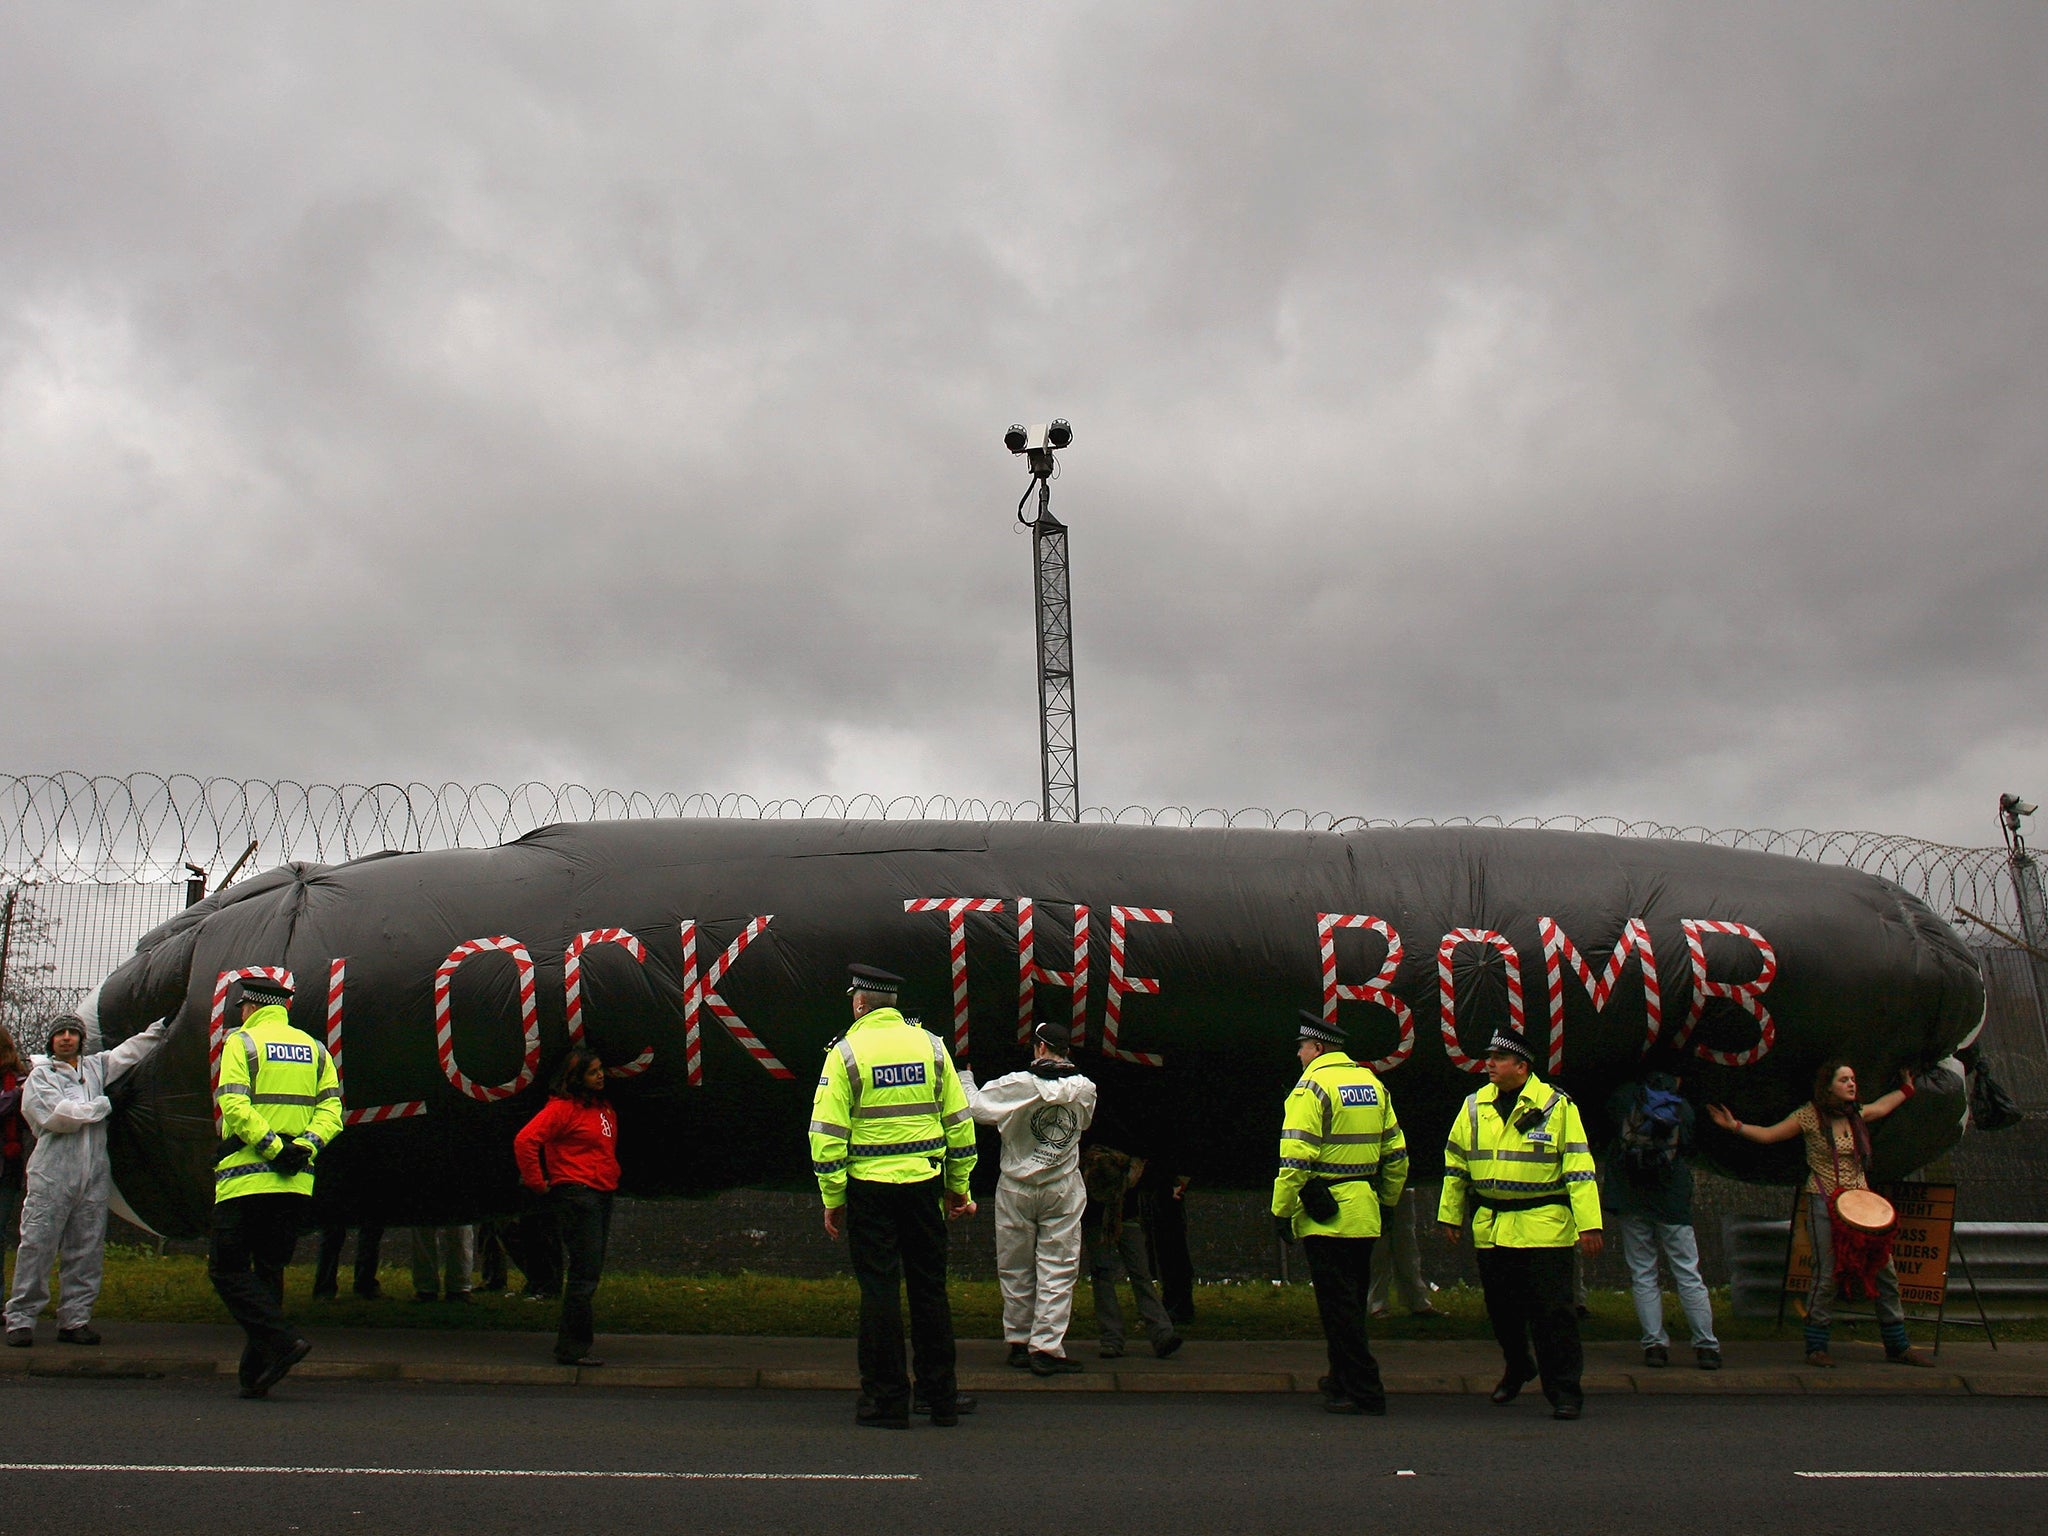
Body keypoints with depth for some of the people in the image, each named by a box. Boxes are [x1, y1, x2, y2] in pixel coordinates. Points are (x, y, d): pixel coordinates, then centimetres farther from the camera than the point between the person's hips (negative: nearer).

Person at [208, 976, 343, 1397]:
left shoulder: (242, 1042, 1)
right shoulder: (314, 1048, 16)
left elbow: (233, 1105, -14)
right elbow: (331, 1109, 4)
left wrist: (272, 1148, -14)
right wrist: (306, 1145, -7)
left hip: (246, 1178, -5)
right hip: (297, 1184, 5)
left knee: (227, 1269, 2)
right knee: (269, 1272, 12)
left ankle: (283, 1341, -15)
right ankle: (255, 1374, 9)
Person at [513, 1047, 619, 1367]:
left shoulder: (603, 1108, 17)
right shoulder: (562, 1108, -11)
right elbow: (524, 1141, -19)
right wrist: (538, 1183, -13)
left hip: (601, 1195, 9)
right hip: (576, 1195, -9)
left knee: (590, 1273, 11)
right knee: (585, 1272, -10)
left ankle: (578, 1343, 19)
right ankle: (572, 1348, -4)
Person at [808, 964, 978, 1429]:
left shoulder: (847, 1051, -5)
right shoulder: (930, 1045, 6)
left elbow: (828, 1132, -9)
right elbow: (959, 1121, 7)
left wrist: (832, 1199, -1)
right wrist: (958, 1186, 16)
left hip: (870, 1186, -3)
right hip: (925, 1183, 3)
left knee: (880, 1291, 3)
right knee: (929, 1288, 12)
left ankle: (886, 1401, 8)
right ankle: (939, 1396, 18)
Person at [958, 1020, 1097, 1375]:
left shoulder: (1018, 1085, -14)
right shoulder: (1085, 1089, -5)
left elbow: (976, 1107, -7)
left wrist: (964, 1075, 8)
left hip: (1017, 1190, -1)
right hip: (1064, 1191, 1)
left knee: (1016, 1269, 12)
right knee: (1057, 1270, 4)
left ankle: (1019, 1342, 20)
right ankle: (1046, 1347, 0)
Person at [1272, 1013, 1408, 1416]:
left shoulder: (1314, 1085, -12)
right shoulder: (1372, 1083, 11)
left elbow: (1296, 1156, -18)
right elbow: (1396, 1150, 14)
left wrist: (1281, 1209, -13)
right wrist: (1387, 1198, 23)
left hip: (1324, 1215, -8)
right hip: (1363, 1214, 8)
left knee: (1338, 1306, -2)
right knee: (1352, 1302, 18)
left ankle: (1363, 1391, -1)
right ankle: (1344, 1378, 29)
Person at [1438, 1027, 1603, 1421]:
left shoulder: (1556, 1106, -4)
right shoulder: (1474, 1106, 7)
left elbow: (1579, 1167, -6)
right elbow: (1455, 1163, 15)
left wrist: (1589, 1223, -11)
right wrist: (1450, 1215, 14)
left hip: (1544, 1229, -4)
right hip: (1489, 1229, 5)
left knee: (1551, 1311, -4)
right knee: (1502, 1310, 15)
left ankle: (1564, 1389, 6)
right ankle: (1516, 1369, 38)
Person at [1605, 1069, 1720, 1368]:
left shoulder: (1624, 1097, -1)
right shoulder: (1683, 1107, 1)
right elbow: (1689, 1153, 5)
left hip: (1630, 1199, 0)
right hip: (1672, 1202, 0)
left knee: (1642, 1275, 7)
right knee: (1688, 1276, 6)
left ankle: (1654, 1344, 4)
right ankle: (1706, 1346, 5)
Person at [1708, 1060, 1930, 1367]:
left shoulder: (1858, 1114, 10)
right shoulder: (1810, 1116, -4)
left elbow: (1882, 1105, 33)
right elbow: (1769, 1134, 0)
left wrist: (1906, 1088, 41)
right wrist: (1735, 1126, -11)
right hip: (1824, 1203, -5)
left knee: (1884, 1272, 4)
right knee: (1826, 1274, -9)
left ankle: (1898, 1347, 17)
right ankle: (1816, 1347, 2)